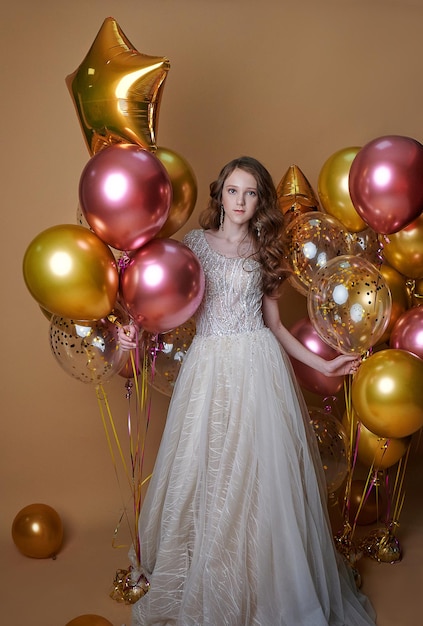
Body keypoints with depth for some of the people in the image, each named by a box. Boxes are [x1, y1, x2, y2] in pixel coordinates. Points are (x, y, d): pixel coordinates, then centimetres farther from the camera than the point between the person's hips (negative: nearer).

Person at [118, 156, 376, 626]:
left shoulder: (264, 252, 12)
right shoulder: (196, 242, 8)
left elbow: (274, 324, 14)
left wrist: (321, 364, 10)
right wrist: (136, 330, -14)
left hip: (259, 367, 1)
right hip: (210, 370, 0)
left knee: (259, 475, -1)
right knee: (208, 475, 2)